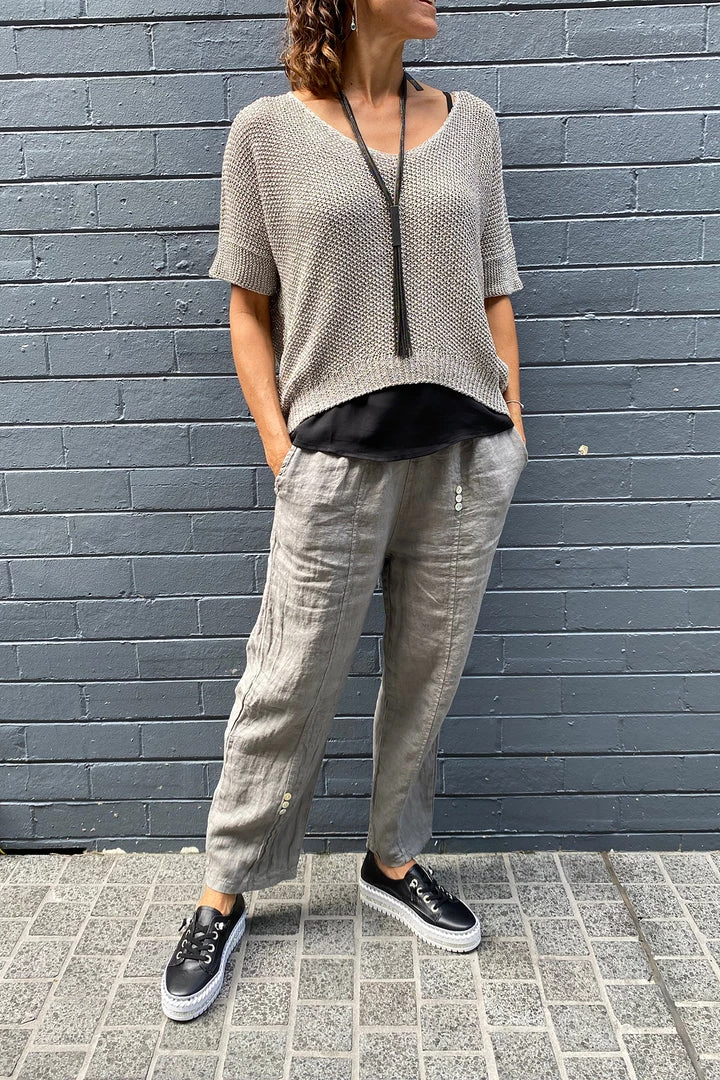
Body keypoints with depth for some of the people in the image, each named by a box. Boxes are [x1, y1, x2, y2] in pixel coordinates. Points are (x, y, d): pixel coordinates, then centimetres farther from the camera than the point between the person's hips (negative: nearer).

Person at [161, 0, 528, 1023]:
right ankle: (223, 896, 22)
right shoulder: (267, 130, 3)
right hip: (337, 457, -3)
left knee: (427, 678, 11)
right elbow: (248, 305, 4)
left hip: (467, 453, 4)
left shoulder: (470, 122, 12)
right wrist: (278, 441, -4)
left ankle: (393, 861, 33)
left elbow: (493, 290, 13)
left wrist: (511, 423, 8)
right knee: (289, 685, 2)